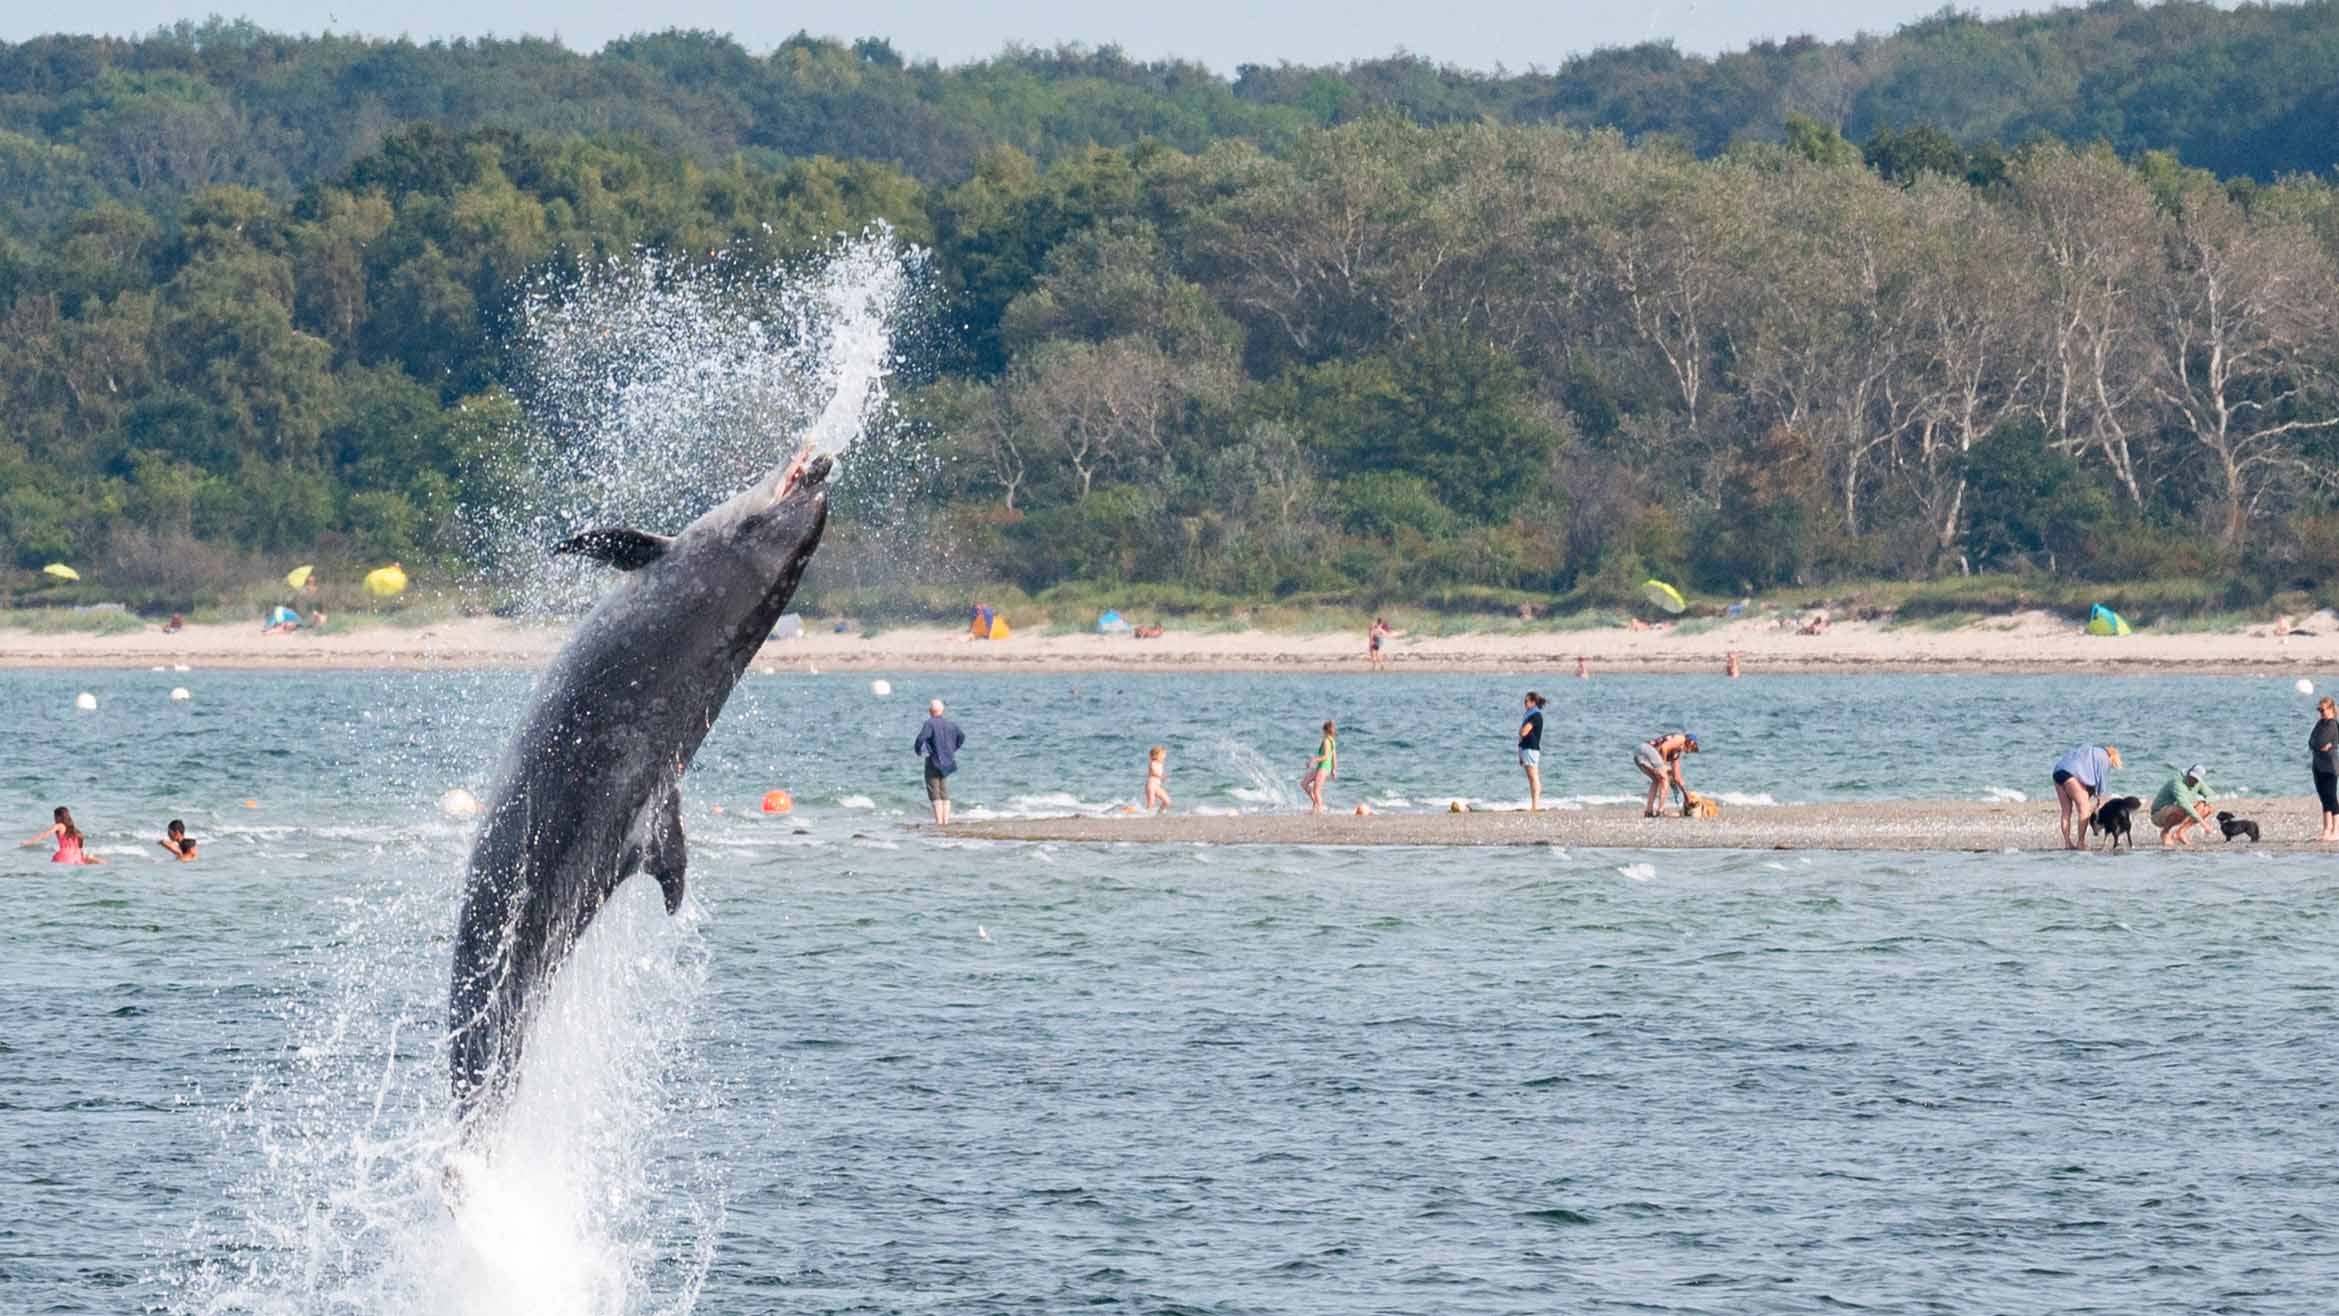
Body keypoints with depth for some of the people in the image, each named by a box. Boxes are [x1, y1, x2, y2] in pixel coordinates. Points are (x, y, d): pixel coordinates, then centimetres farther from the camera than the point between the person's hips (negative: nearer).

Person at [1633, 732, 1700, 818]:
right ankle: (1660, 810, -7)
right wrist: (1663, 764, 1)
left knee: (1656, 780, 22)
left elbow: (1676, 777, 36)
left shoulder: (1676, 753, 32)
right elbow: (1663, 747, -11)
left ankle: (1648, 811, 14)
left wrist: (1685, 793, 40)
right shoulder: (1681, 738, 7)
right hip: (1648, 750, -9)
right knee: (1664, 778, 0)